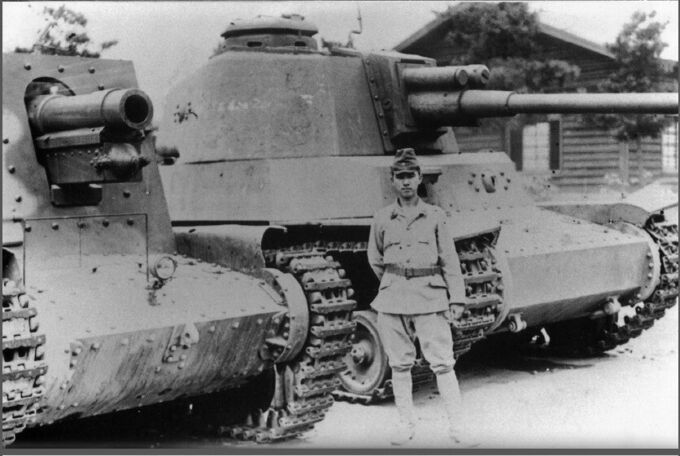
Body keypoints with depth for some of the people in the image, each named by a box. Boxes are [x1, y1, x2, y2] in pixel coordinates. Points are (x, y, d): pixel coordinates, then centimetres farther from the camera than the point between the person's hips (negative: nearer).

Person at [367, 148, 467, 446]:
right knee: (399, 364, 6)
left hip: (430, 297, -2)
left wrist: (457, 299, -1)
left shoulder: (435, 216, 3)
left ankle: (456, 426, 1)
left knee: (442, 362, -5)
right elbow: (375, 259, 19)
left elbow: (450, 261, 4)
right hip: (393, 298, 2)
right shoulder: (382, 219, 6)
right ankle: (406, 424, 17)